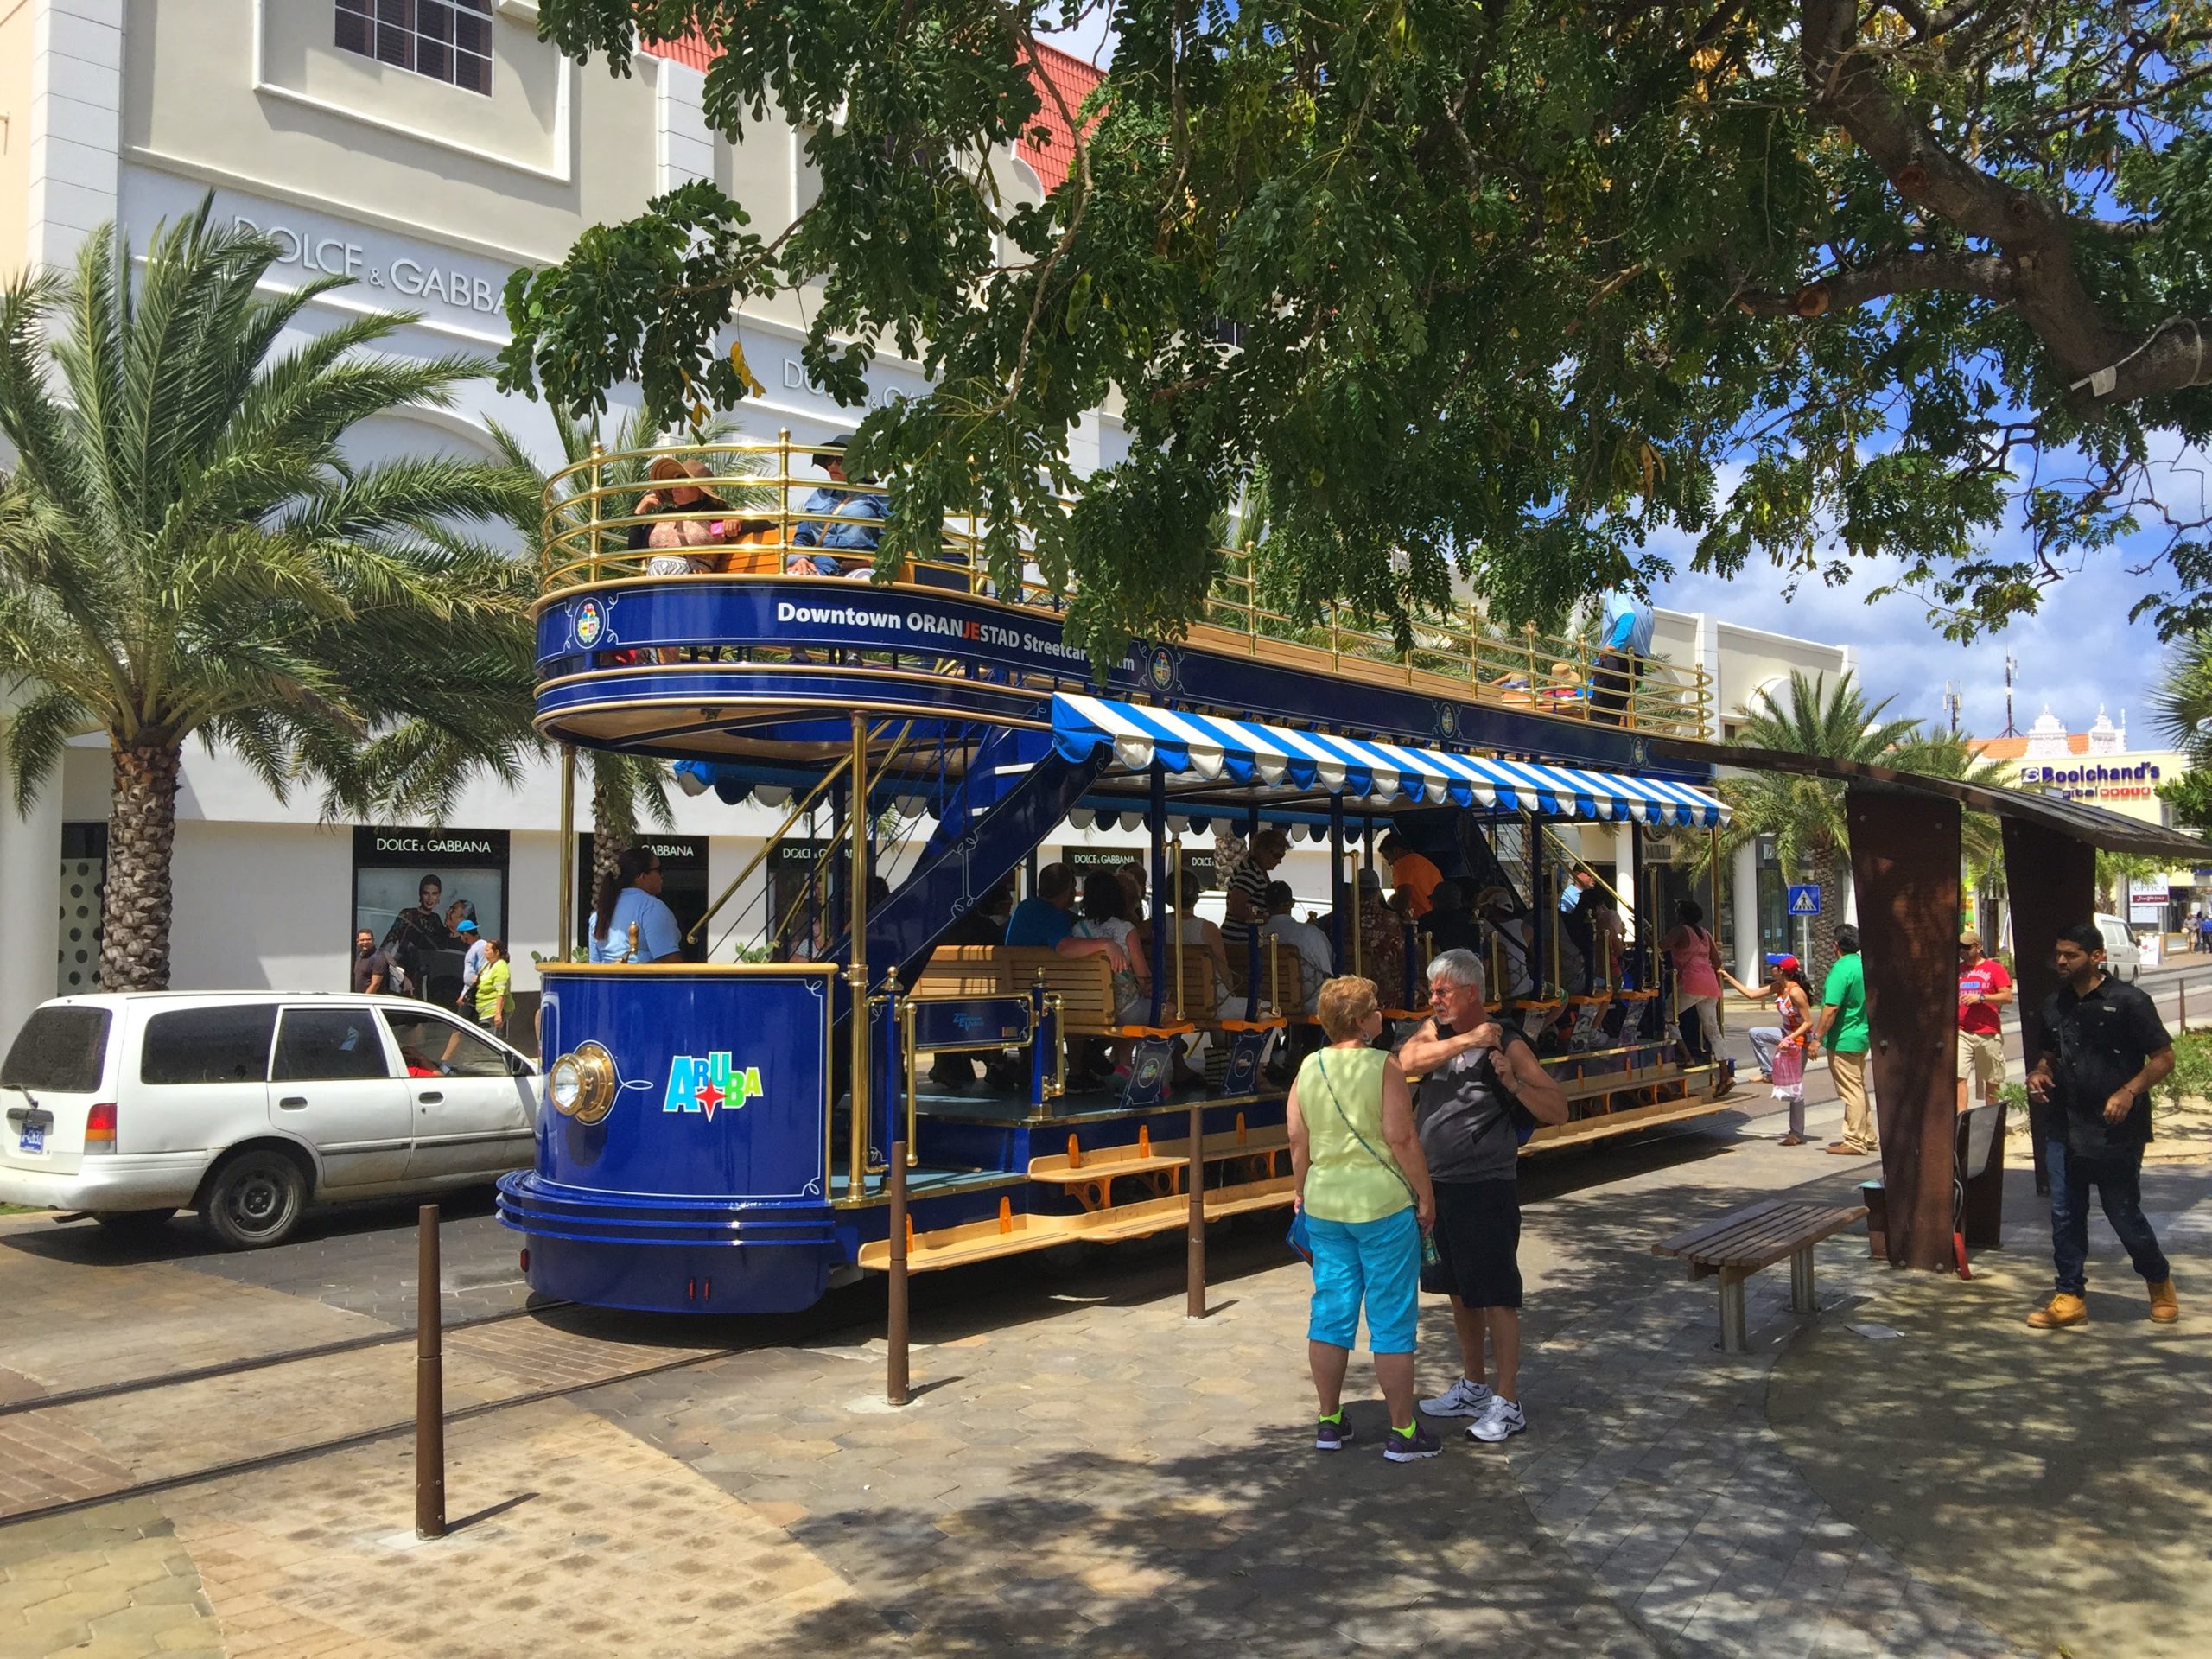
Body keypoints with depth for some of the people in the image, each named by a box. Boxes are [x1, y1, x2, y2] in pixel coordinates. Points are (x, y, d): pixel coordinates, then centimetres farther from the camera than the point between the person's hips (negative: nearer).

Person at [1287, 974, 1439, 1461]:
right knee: (1392, 1320, 4)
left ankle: (1329, 1422, 23)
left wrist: (1301, 1191, 17)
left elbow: (1298, 1141, 5)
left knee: (1331, 1312, 13)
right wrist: (1425, 1196, -8)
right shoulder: (1383, 1066, -13)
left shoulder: (1308, 1069, 3)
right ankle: (1403, 1432, 12)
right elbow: (1401, 1137, -16)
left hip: (1324, 1206, 5)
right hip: (1383, 1204, -5)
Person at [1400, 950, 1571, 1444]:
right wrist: (1466, 1040, -23)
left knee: (1496, 1296, -2)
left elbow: (1558, 1111, -13)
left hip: (1486, 1187, -7)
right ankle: (1472, 1387, 33)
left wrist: (1514, 1083, -28)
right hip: (1437, 1184, 7)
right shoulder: (1435, 1030, 7)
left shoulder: (1507, 1044, -10)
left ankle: (1507, 1404, 8)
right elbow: (1409, 1061, -15)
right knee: (1461, 1292, 18)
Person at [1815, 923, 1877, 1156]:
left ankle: (1855, 1143, 1)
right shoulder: (1864, 965, 8)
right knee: (1859, 1089, 18)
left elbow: (1831, 1008, -24)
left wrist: (1818, 1037, -19)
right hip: (1863, 1036, 9)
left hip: (1844, 1039, -9)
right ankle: (1867, 1138, 24)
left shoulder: (1842, 969, -19)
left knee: (1851, 1092, -4)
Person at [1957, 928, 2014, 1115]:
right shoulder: (1957, 970, 12)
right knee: (1960, 1077, -11)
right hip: (1961, 1033, 2)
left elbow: (2007, 996, -7)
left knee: (1992, 1080, 9)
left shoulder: (1995, 968, 0)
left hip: (1989, 1034, -2)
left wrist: (1980, 997, -16)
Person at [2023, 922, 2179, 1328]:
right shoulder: (2054, 1004, 9)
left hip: (2115, 1131, -5)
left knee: (2124, 1214, 4)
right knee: (2065, 1215, 5)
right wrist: (2038, 1074, 0)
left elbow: (2164, 1057, -7)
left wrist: (2128, 1092, -20)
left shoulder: (2128, 1002, -9)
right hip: (2063, 1127, 5)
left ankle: (2160, 1284, 30)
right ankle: (2070, 1297, 14)